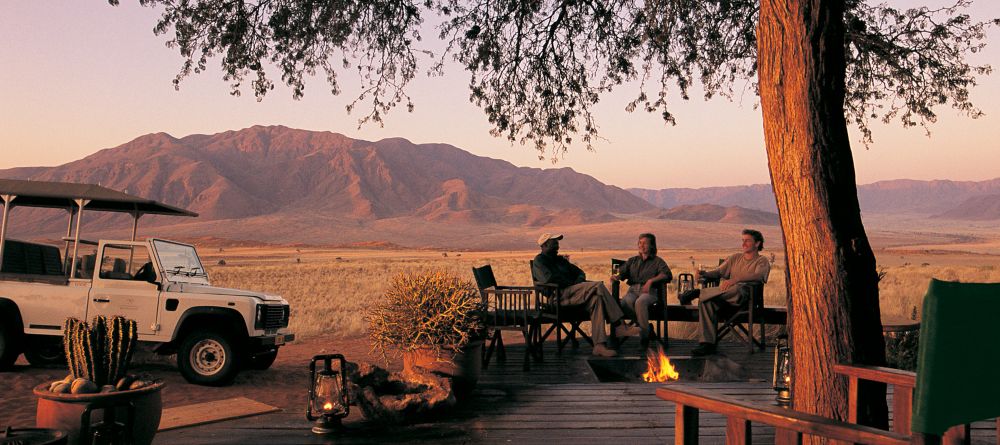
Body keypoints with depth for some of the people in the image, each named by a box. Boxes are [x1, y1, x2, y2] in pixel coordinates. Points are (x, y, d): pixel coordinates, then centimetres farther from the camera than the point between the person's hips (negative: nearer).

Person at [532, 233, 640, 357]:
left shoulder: (560, 260, 31)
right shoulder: (539, 261, 4)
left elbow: (580, 273, 31)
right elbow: (549, 278, -15)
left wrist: (578, 284, 6)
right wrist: (572, 284, -6)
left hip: (570, 293, 9)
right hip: (559, 295, -9)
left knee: (596, 299, -22)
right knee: (598, 286, -21)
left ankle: (599, 345, -29)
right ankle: (619, 326, -22)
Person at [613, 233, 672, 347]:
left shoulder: (657, 261, 17)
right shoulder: (632, 260, 31)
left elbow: (667, 275, -1)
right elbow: (623, 272, 18)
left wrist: (651, 280, -16)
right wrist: (616, 277, -7)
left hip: (649, 291, -3)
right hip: (633, 290, 3)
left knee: (640, 302, -38)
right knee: (625, 303, -34)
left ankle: (645, 336, -31)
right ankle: (645, 326, -20)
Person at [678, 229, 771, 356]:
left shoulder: (762, 261, 9)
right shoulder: (735, 258, 27)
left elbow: (758, 276, -13)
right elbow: (719, 272, 17)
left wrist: (735, 279, -29)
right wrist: (704, 274, -7)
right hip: (726, 297, 5)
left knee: (738, 287, -41)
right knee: (706, 301, -27)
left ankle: (698, 292, -31)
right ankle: (708, 343, -31)